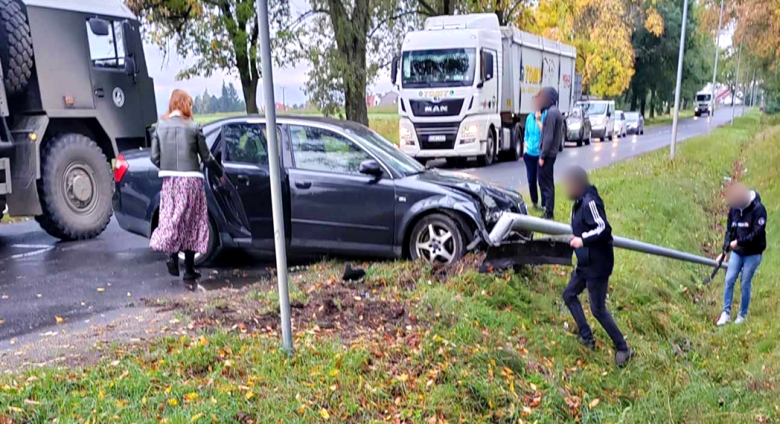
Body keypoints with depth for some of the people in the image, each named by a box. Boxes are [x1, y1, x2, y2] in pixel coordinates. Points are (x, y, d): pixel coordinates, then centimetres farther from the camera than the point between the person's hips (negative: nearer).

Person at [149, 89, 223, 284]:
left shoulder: (160, 126, 4)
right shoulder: (193, 127, -4)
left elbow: (155, 157, 3)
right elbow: (206, 157, 0)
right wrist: (220, 174, 15)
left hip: (169, 180, 3)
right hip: (191, 179, -3)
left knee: (171, 217, 11)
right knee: (191, 222, 5)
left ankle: (172, 254, -13)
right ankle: (189, 270, 10)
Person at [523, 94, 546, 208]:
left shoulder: (546, 116, -9)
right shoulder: (530, 117, 9)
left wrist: (538, 120, -22)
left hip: (540, 153, -6)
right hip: (530, 153, 6)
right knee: (531, 180, 13)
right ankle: (534, 202, 28)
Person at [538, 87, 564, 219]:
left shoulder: (551, 113, -17)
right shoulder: (556, 112, 15)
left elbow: (548, 137, -21)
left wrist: (542, 155, -19)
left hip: (548, 153, -10)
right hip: (553, 152, 10)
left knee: (546, 183, -6)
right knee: (547, 182, 16)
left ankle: (549, 212, -4)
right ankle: (546, 206, 24)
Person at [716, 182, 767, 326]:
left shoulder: (758, 209, -14)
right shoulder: (733, 208, 2)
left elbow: (757, 233, -19)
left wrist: (739, 242, -20)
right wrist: (725, 251, 4)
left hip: (752, 254, -4)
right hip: (737, 252, 5)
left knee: (745, 284, 1)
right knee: (729, 280, -2)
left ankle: (743, 314, 17)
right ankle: (726, 313, 5)